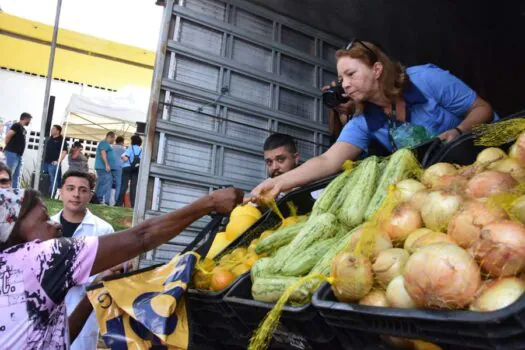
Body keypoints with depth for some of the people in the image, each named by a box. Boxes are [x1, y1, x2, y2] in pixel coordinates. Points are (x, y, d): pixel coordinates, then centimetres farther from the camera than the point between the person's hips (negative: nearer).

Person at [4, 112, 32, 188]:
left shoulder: (23, 129, 19)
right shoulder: (17, 125, -8)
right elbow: (8, 135, -17)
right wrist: (8, 147, -6)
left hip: (19, 154, 9)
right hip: (12, 153, -9)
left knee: (17, 176, 9)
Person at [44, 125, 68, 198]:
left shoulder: (61, 140, -7)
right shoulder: (49, 138, 15)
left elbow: (64, 152, -16)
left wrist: (58, 161, -22)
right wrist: (43, 158, 17)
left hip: (53, 163, -7)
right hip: (45, 162, 7)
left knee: (53, 180, -6)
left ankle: (51, 196, -4)